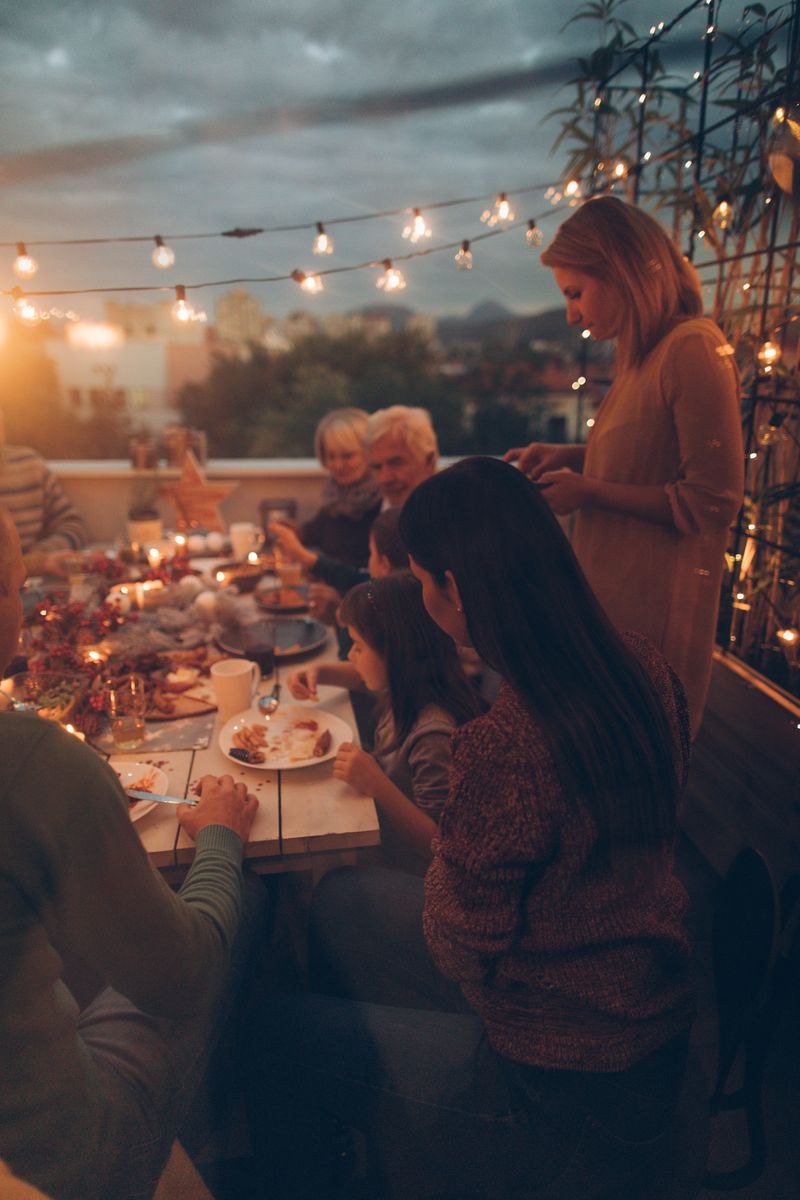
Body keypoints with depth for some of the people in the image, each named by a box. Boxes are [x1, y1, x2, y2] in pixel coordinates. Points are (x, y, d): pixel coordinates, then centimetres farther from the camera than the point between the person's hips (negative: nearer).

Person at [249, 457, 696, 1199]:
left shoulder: (501, 747, -37)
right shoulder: (641, 668, -11)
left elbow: (457, 950, -20)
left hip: (563, 1087, -8)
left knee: (282, 1034, 9)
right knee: (341, 899, 20)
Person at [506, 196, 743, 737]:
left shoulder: (694, 349, -18)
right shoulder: (645, 353, 11)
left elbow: (713, 501, -20)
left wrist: (589, 491, -16)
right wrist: (571, 456, 7)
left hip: (654, 606, -9)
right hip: (614, 591, 9)